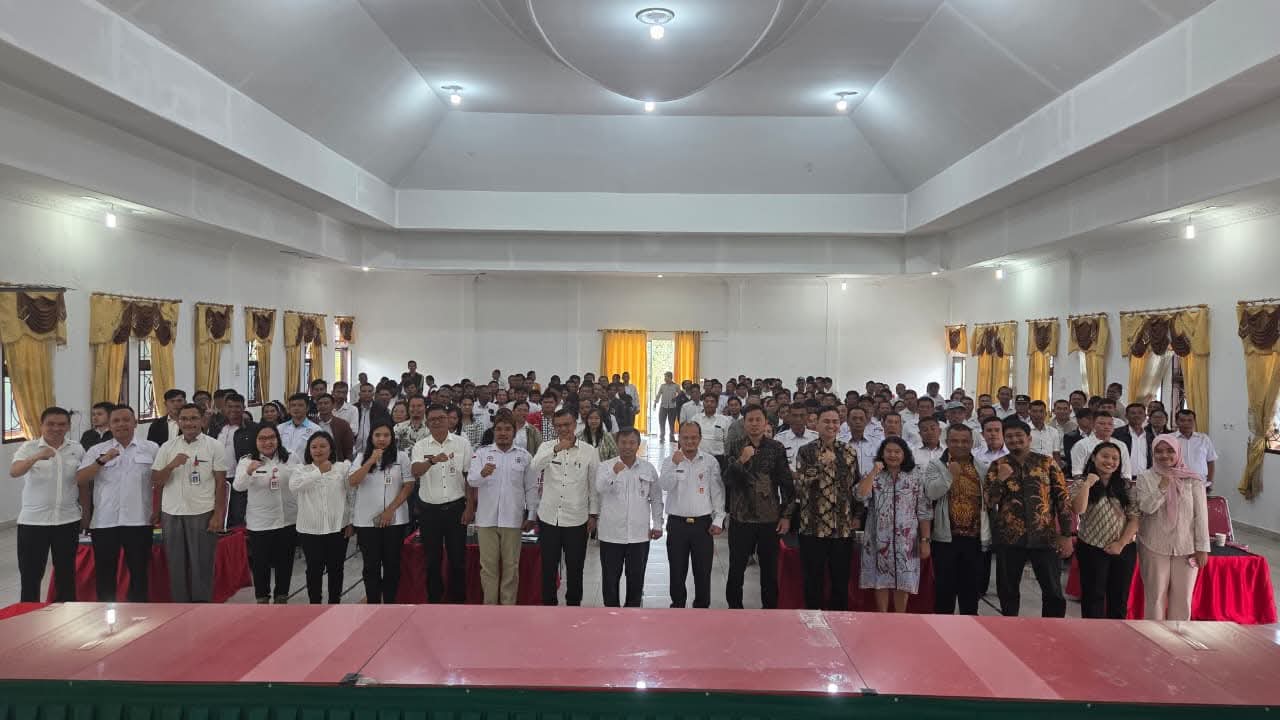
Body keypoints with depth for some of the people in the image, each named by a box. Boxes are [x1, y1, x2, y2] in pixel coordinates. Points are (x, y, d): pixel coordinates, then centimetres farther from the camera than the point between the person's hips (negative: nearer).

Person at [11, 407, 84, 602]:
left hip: (68, 521, 2)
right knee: (30, 575, 3)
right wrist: (37, 457, -39)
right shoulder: (28, 447, -4)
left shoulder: (77, 450, 4)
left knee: (66, 574, 11)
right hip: (32, 521, -2)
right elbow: (13, 472, -22)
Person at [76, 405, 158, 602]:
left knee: (139, 572, 6)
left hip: (138, 521, -1)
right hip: (104, 522, 1)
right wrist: (101, 461, -16)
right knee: (105, 573, 9)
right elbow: (80, 480, -3)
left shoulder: (151, 449, 5)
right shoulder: (97, 450, 7)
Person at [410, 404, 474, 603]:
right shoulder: (420, 446, 1)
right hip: (429, 510, 1)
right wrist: (432, 460, -36)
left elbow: (469, 477, 3)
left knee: (458, 558, 6)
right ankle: (434, 600, 22)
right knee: (432, 559, 9)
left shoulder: (462, 443, 1)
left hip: (456, 508, -1)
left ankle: (457, 600, 19)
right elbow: (415, 472, -17)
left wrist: (470, 507, -2)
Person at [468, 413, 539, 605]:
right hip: (486, 518, 0)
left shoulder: (524, 456, 4)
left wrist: (531, 516, 4)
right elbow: (471, 480, -10)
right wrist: (482, 473, -32)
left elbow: (531, 488, 6)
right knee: (488, 565, 6)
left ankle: (508, 605, 18)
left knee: (511, 565, 8)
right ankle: (489, 605, 17)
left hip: (512, 519, 0)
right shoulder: (481, 453, 3)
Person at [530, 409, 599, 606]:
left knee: (575, 568, 10)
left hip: (577, 520, -1)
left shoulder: (589, 451, -1)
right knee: (548, 567, 11)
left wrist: (593, 515, 1)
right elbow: (534, 467, -20)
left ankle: (573, 605, 26)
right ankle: (549, 605, 26)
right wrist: (557, 449, -31)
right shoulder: (547, 447, 1)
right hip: (548, 518, 1)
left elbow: (594, 485, 4)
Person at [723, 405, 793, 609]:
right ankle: (735, 607, 20)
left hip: (770, 519, 0)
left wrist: (786, 515, -2)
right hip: (741, 518, 0)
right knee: (736, 569, 6)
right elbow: (728, 480, -6)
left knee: (770, 569, 9)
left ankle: (769, 608, 23)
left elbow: (787, 483, 2)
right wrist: (741, 460, -22)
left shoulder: (776, 448, 1)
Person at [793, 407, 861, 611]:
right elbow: (800, 482, -14)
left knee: (841, 579, 9)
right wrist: (822, 463, -25)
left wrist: (857, 515, 7)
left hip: (843, 527, 2)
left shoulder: (849, 453, 8)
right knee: (813, 579, 6)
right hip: (813, 526, -2)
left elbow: (856, 486, 14)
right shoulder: (806, 452, 0)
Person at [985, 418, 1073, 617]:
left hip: (1044, 537, -1)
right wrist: (1001, 479, -16)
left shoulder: (1047, 463, 2)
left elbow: (1063, 498, 1)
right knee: (1008, 591, 9)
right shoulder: (997, 466, 4)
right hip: (1008, 538, 1)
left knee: (1053, 591, 5)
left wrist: (1067, 534, -3)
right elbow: (988, 502, -1)